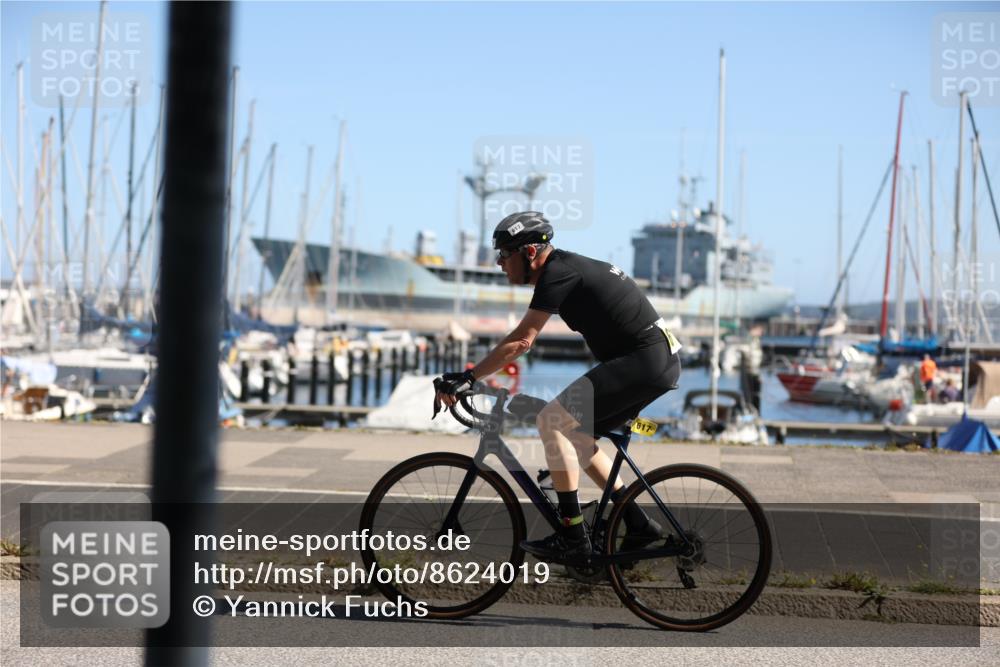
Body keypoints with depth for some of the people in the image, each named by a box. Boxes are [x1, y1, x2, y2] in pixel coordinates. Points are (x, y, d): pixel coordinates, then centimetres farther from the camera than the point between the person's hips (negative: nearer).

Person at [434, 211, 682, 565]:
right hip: (660, 362, 10)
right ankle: (638, 525, 16)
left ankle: (573, 538, -12)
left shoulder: (558, 273, -13)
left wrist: (467, 377, -16)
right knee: (576, 437, 16)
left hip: (644, 361, -10)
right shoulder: (566, 267, 17)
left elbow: (521, 341, -18)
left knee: (552, 419, -14)